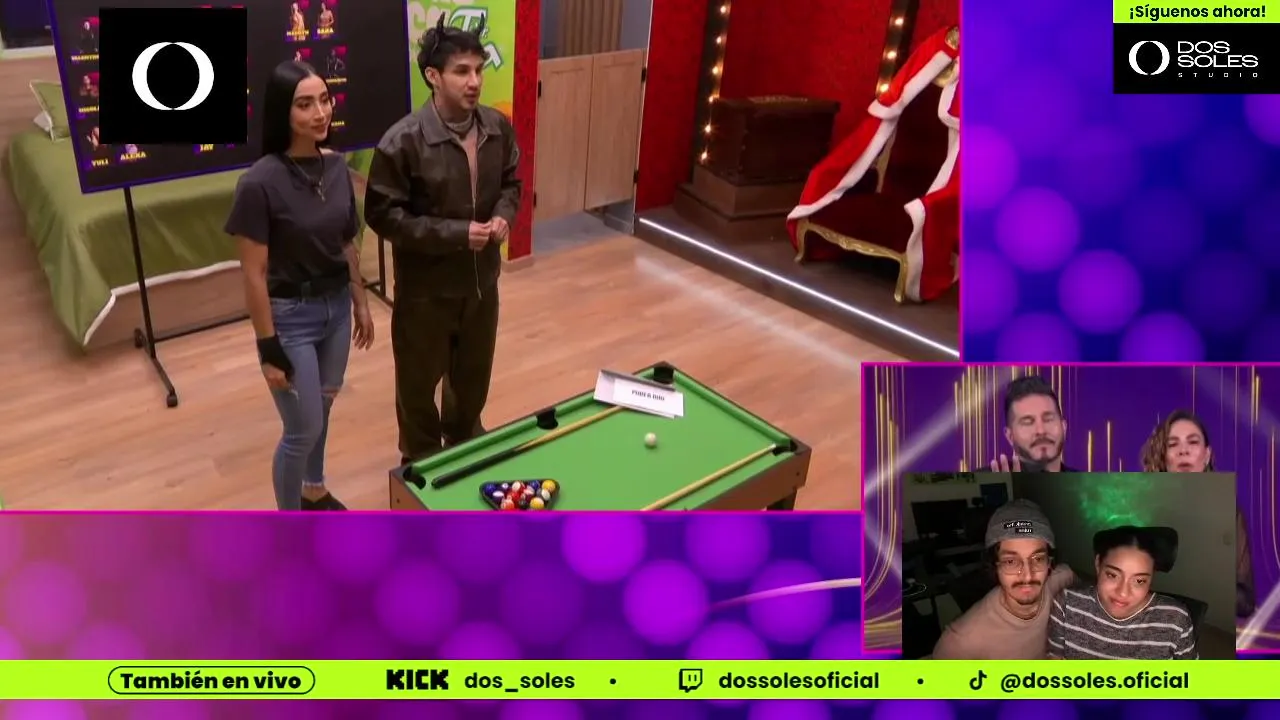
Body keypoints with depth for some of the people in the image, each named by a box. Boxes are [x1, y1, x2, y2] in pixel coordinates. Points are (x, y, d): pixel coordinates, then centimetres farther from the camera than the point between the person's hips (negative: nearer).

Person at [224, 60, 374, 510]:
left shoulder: (336, 167, -3)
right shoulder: (260, 183, -23)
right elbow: (254, 274, -18)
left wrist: (361, 304, 12)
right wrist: (269, 347, -15)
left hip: (336, 306, 6)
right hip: (290, 316, -6)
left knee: (323, 407, 23)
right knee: (303, 429, 5)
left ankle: (314, 491, 47)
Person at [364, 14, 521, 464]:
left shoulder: (498, 127, -4)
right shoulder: (403, 141, -21)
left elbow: (511, 182, 11)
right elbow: (383, 215, -18)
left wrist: (504, 216, -11)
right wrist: (455, 234, -23)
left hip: (481, 276, 5)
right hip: (426, 284, -5)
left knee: (474, 370, 23)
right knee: (421, 377, 14)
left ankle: (464, 439, 50)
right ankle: (421, 459, 38)